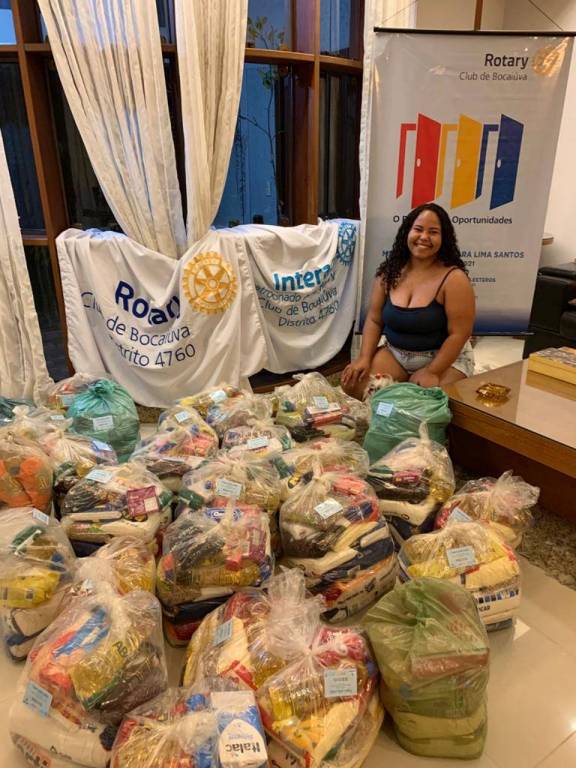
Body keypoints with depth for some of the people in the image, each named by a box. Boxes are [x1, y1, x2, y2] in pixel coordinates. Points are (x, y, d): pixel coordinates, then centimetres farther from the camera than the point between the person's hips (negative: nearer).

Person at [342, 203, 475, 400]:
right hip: (395, 353, 4)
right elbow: (374, 320, 2)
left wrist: (431, 372, -21)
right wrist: (364, 357, -11)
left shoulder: (453, 278, -16)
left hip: (444, 357, -4)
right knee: (353, 384, -13)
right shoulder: (389, 272, -2)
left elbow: (459, 334, -16)